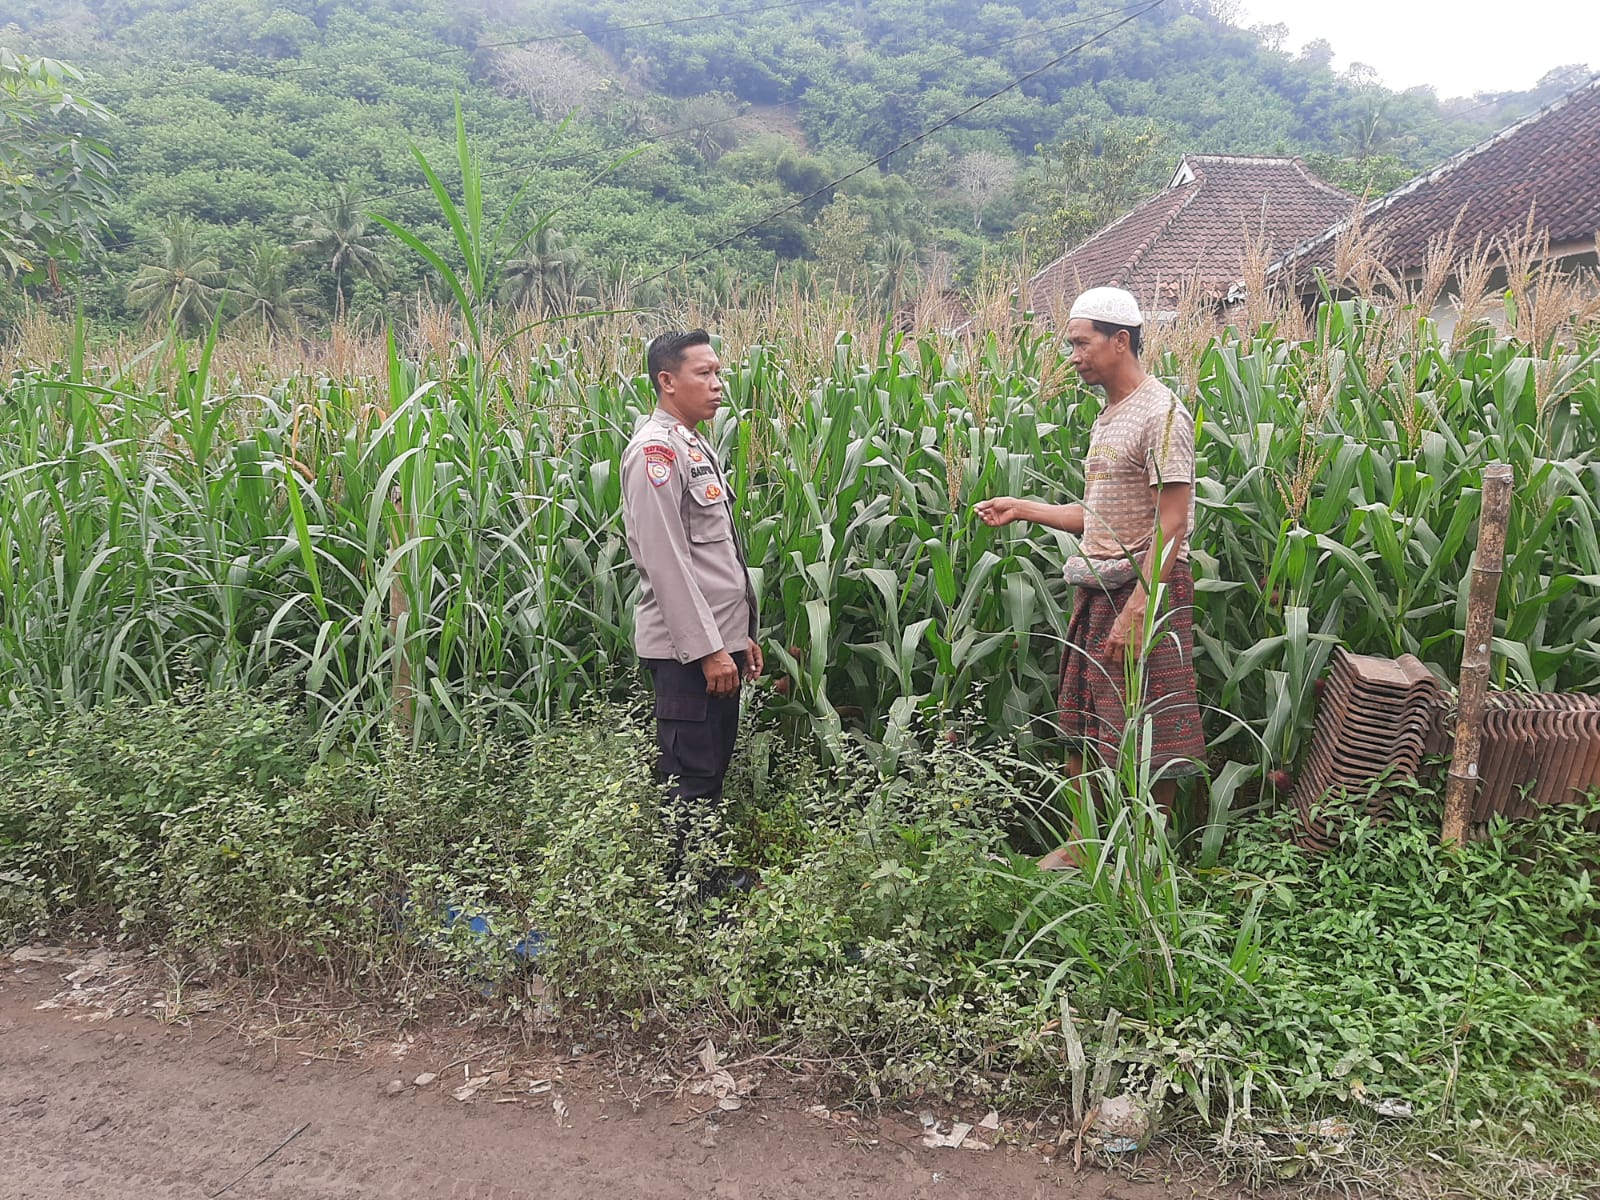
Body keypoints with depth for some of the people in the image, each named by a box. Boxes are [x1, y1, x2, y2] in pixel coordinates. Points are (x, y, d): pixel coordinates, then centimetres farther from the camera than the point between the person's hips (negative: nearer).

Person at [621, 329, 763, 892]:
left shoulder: (696, 446, 17)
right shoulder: (656, 449, -14)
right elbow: (666, 561, -20)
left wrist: (741, 634, 18)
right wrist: (707, 649, -20)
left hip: (719, 639, 10)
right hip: (688, 649, -10)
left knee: (713, 768, 16)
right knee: (689, 780, -3)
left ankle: (710, 878, 28)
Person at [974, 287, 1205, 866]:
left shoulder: (1161, 414, -13)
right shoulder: (1108, 416, 15)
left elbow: (1171, 524, -19)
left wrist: (1138, 610, -24)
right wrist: (1023, 509, 15)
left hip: (1146, 590, -9)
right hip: (1098, 590, 9)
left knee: (1146, 741, 0)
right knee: (1082, 729, 14)